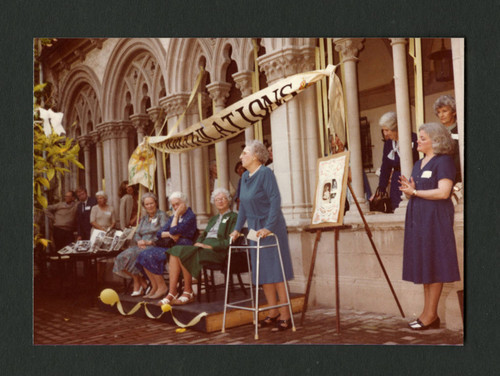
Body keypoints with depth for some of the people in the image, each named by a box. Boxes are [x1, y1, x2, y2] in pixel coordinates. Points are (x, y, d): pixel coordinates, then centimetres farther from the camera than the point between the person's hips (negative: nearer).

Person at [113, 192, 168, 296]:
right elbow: (136, 234, 17)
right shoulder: (144, 218, 25)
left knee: (131, 256, -29)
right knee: (121, 257, -18)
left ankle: (138, 284, -11)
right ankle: (142, 283, -10)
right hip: (142, 246, 7)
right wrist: (139, 241, -6)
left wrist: (150, 242, -17)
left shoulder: (161, 215, 4)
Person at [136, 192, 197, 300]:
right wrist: (170, 234, -7)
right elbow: (159, 233, 13)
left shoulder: (190, 216, -5)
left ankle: (162, 287, -13)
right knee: (144, 255, -12)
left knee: (151, 256, -24)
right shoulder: (173, 217, 22)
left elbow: (174, 230, -17)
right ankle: (154, 287, -8)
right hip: (169, 245, 8)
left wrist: (176, 215, -6)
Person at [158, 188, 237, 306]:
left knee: (183, 254, -28)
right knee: (175, 251, -19)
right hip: (203, 247, 8)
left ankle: (188, 292, -14)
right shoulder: (213, 218, 29)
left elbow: (230, 241, -8)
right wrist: (198, 243, 2)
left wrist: (210, 246, -15)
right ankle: (172, 292, -25)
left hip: (217, 251, -7)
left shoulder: (233, 217, 3)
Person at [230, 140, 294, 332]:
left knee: (276, 270, -4)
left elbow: (275, 200, -20)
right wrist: (238, 228, 11)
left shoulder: (265, 173, -13)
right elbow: (243, 206, 17)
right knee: (262, 271, 10)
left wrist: (268, 227, -25)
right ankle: (273, 312, 20)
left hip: (272, 228, -8)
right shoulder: (245, 177, 11)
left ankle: (285, 316, 2)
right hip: (255, 228, 8)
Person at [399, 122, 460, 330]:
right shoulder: (419, 164, 18)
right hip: (418, 219, 8)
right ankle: (429, 314, 12)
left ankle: (430, 314, 2)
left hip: (435, 218, -8)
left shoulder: (443, 161, -7)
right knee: (423, 265, 7)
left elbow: (443, 192, -18)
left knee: (433, 265, -4)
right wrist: (409, 190, -2)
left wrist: (415, 192, -11)